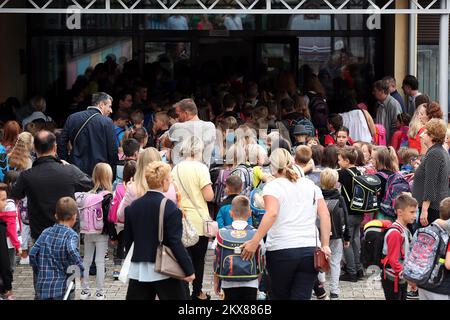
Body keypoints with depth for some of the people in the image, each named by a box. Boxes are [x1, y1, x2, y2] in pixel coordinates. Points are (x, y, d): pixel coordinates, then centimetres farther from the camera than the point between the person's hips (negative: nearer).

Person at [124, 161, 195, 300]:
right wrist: (189, 270, -8)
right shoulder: (169, 208, -12)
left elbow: (128, 239, 11)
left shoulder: (133, 206, 5)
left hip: (138, 271, 5)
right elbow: (176, 243, -14)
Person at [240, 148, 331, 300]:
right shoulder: (311, 185, 14)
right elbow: (325, 215, 6)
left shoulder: (272, 186, -2)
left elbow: (272, 213, -19)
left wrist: (254, 242, -22)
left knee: (280, 296, 12)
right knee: (302, 296, -2)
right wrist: (325, 245, 5)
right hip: (310, 250, 3)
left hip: (281, 249, -3)